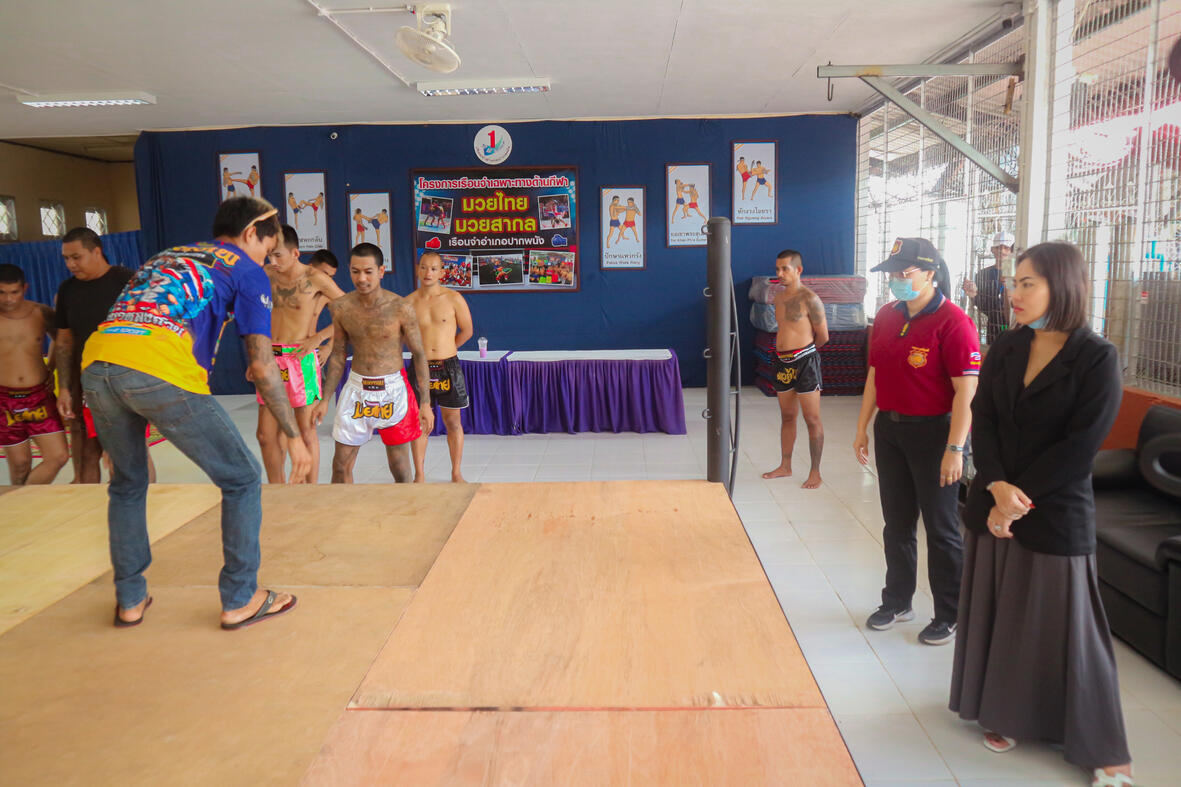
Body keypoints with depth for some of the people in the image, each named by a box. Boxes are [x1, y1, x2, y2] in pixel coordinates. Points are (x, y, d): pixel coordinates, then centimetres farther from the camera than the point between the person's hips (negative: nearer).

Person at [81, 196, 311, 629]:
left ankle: (130, 600, 36)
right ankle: (240, 600, 17)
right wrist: (295, 436, 9)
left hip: (96, 363, 7)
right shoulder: (246, 270, 14)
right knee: (241, 479, 11)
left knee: (128, 483, 28)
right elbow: (262, 365, 4)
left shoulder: (166, 256, 33)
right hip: (161, 372, -6)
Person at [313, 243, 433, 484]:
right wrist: (325, 399, 9)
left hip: (392, 389, -3)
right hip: (356, 387, 3)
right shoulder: (341, 308, -2)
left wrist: (425, 403, -8)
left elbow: (419, 355, -5)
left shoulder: (400, 308, -12)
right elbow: (338, 355, 9)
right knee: (341, 463, 4)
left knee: (399, 466, 7)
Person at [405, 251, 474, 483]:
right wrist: (423, 351, 7)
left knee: (452, 421, 6)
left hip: (448, 367, -1)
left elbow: (467, 330, 6)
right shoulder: (408, 302, 0)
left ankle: (456, 473, 18)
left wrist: (444, 350, 10)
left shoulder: (453, 298, -2)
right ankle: (419, 474, 15)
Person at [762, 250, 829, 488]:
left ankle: (815, 473, 8)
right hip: (782, 362, 7)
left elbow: (822, 336, -5)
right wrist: (784, 350, 14)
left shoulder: (809, 299, -10)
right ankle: (785, 467, 27)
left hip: (804, 361, -7)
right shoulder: (779, 298, 12)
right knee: (786, 417, 16)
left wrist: (803, 350, 8)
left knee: (812, 420, 0)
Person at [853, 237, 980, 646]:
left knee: (941, 528, 5)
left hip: (932, 432, -7)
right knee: (896, 523, 17)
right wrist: (862, 427, 12)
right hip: (889, 429, 7)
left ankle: (949, 616, 21)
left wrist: (954, 449, -21)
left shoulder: (953, 322, -16)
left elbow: (966, 391, -18)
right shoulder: (886, 317, 7)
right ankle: (897, 601, 33)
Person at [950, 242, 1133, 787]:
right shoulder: (1006, 348, 3)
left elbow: (1079, 447, -15)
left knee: (1059, 622, 4)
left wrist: (1020, 497, -15)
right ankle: (1005, 713, 32)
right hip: (992, 505, 5)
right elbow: (982, 421, -2)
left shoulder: (1097, 359, -11)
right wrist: (997, 486, -16)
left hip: (1056, 515, -5)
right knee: (996, 611, 13)